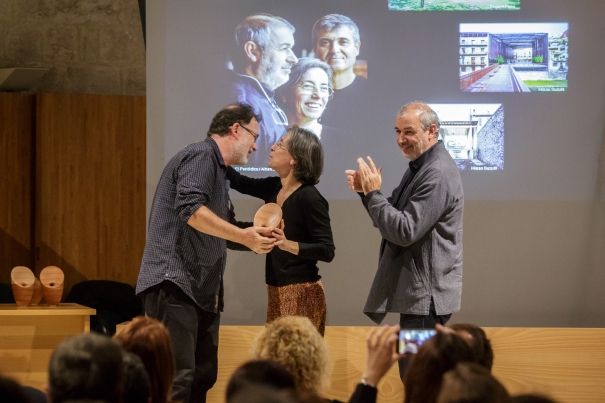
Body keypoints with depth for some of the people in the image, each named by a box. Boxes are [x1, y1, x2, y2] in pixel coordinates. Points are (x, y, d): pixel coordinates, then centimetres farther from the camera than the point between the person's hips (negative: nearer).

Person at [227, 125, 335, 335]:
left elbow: (327, 251, -18)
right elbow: (238, 182, 22)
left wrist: (288, 245, -31)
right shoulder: (274, 188, 6)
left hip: (301, 293, -8)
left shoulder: (309, 198, -16)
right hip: (276, 291, 8)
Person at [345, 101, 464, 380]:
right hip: (420, 292, 11)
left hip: (426, 295, -11)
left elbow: (405, 231, -23)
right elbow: (392, 220, 16)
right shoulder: (419, 167, 14)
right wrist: (367, 190, 0)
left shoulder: (437, 174, -19)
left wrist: (373, 193, -17)